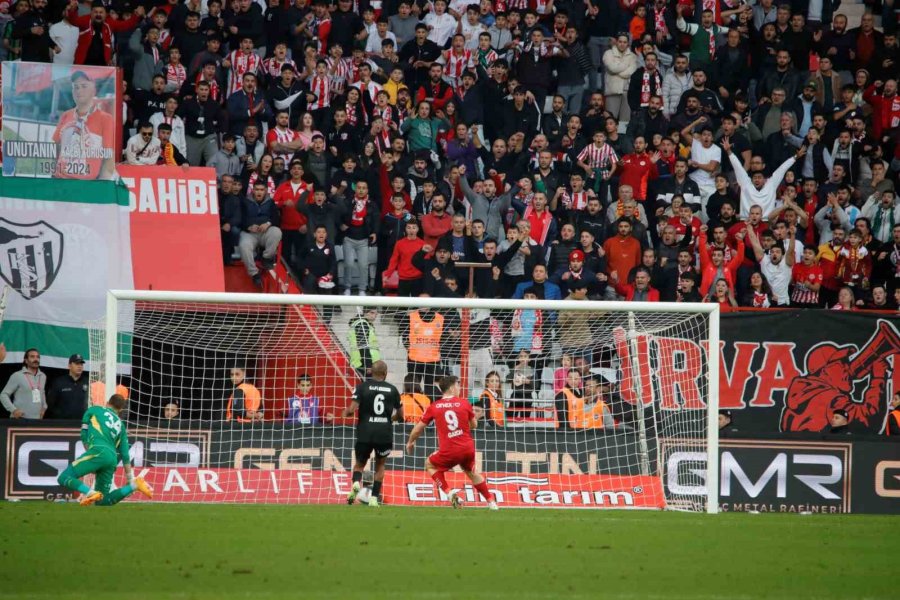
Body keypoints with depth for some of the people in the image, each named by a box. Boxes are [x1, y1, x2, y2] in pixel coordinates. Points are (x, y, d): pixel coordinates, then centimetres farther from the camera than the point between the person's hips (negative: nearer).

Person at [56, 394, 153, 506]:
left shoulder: (94, 410, 20)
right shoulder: (121, 425, 29)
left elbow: (84, 435, 15)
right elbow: (125, 455, 22)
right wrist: (130, 479, 23)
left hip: (98, 452, -5)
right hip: (112, 459, 5)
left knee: (64, 478, -7)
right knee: (102, 501, 12)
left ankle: (90, 493, -30)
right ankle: (133, 485, -3)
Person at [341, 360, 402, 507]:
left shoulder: (362, 387, 0)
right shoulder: (392, 390, 7)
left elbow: (352, 409, -9)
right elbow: (400, 415, 13)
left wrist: (345, 413, 14)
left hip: (365, 433, -1)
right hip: (385, 433, 1)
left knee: (360, 463, 18)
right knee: (380, 465, 21)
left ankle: (356, 483, -13)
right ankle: (375, 497, 11)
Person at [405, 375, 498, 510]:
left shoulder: (434, 407, 2)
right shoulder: (464, 403, 3)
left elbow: (418, 428, 11)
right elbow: (474, 425, 14)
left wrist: (410, 442, 28)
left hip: (449, 451, -2)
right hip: (468, 448, 3)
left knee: (430, 465, 23)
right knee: (471, 472, 29)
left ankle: (449, 492, 6)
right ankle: (491, 502, 30)